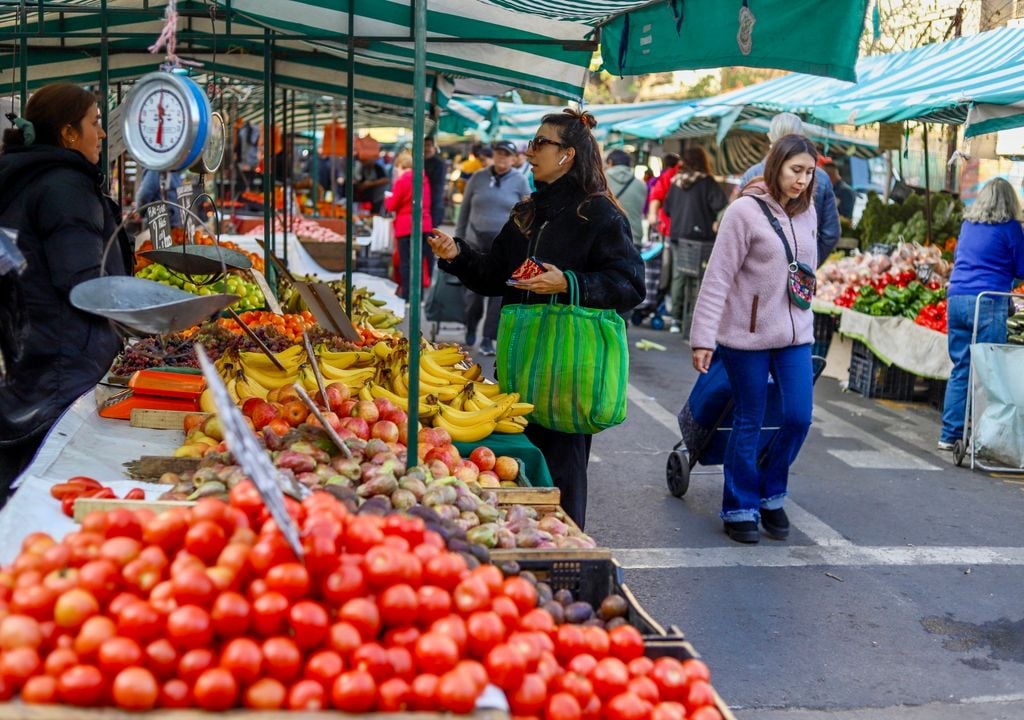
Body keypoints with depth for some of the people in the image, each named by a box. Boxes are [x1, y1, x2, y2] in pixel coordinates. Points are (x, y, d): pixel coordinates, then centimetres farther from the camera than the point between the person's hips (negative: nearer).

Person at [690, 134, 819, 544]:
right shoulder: (746, 211, -11)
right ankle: (740, 509, 18)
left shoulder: (807, 214, 7)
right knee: (749, 423, 4)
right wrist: (703, 338, -16)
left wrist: (806, 321, 15)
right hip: (748, 336, -5)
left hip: (795, 335, 5)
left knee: (799, 417, 0)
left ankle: (770, 495, 22)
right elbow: (718, 279, -13)